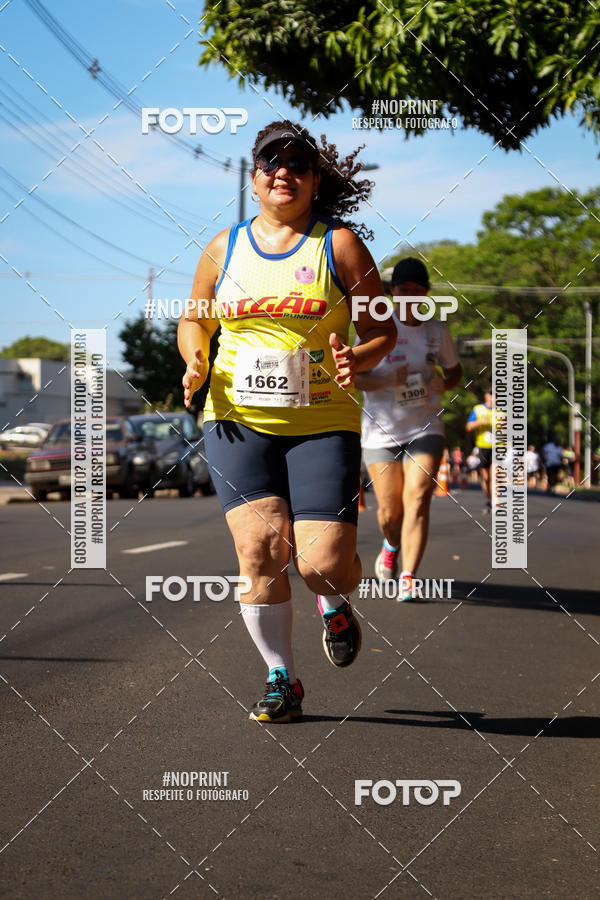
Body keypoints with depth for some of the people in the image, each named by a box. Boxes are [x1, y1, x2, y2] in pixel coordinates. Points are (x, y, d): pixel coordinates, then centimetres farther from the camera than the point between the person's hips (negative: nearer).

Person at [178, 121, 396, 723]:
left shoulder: (339, 244, 3)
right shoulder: (224, 248, 10)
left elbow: (382, 329, 5)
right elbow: (194, 320, 22)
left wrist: (356, 362, -17)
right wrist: (195, 362, 0)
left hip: (323, 423, -2)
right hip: (239, 421, 2)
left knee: (324, 562, -12)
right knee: (260, 550, -12)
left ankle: (334, 606, 27)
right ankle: (281, 681, 7)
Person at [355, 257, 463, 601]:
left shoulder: (437, 330, 3)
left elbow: (455, 370, 18)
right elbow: (352, 376, -7)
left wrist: (443, 385, -6)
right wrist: (387, 381, -25)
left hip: (425, 428, 1)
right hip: (381, 430, -1)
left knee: (418, 498, -17)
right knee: (390, 511, 1)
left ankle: (408, 578, -16)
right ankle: (391, 545, 37)